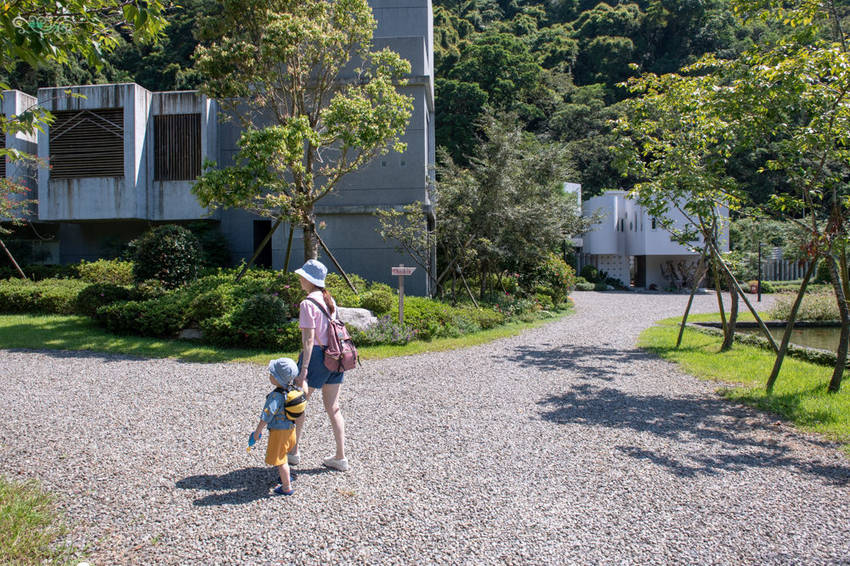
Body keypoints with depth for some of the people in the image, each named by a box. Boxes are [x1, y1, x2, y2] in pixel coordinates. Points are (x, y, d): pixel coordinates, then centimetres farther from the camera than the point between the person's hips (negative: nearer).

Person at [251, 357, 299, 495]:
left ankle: (287, 487, 15)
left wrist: (257, 432, -16)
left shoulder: (276, 396, -27)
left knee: (279, 459, 6)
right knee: (282, 455, 30)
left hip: (279, 431, -9)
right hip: (290, 428, 9)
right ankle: (286, 476, 48)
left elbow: (266, 417, -25)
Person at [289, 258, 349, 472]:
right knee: (333, 408, 11)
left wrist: (303, 370, -20)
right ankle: (340, 457, 14)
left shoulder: (308, 304, -14)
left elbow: (308, 339, -19)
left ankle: (293, 451, 24)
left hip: (316, 355, -7)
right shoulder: (329, 299, 10)